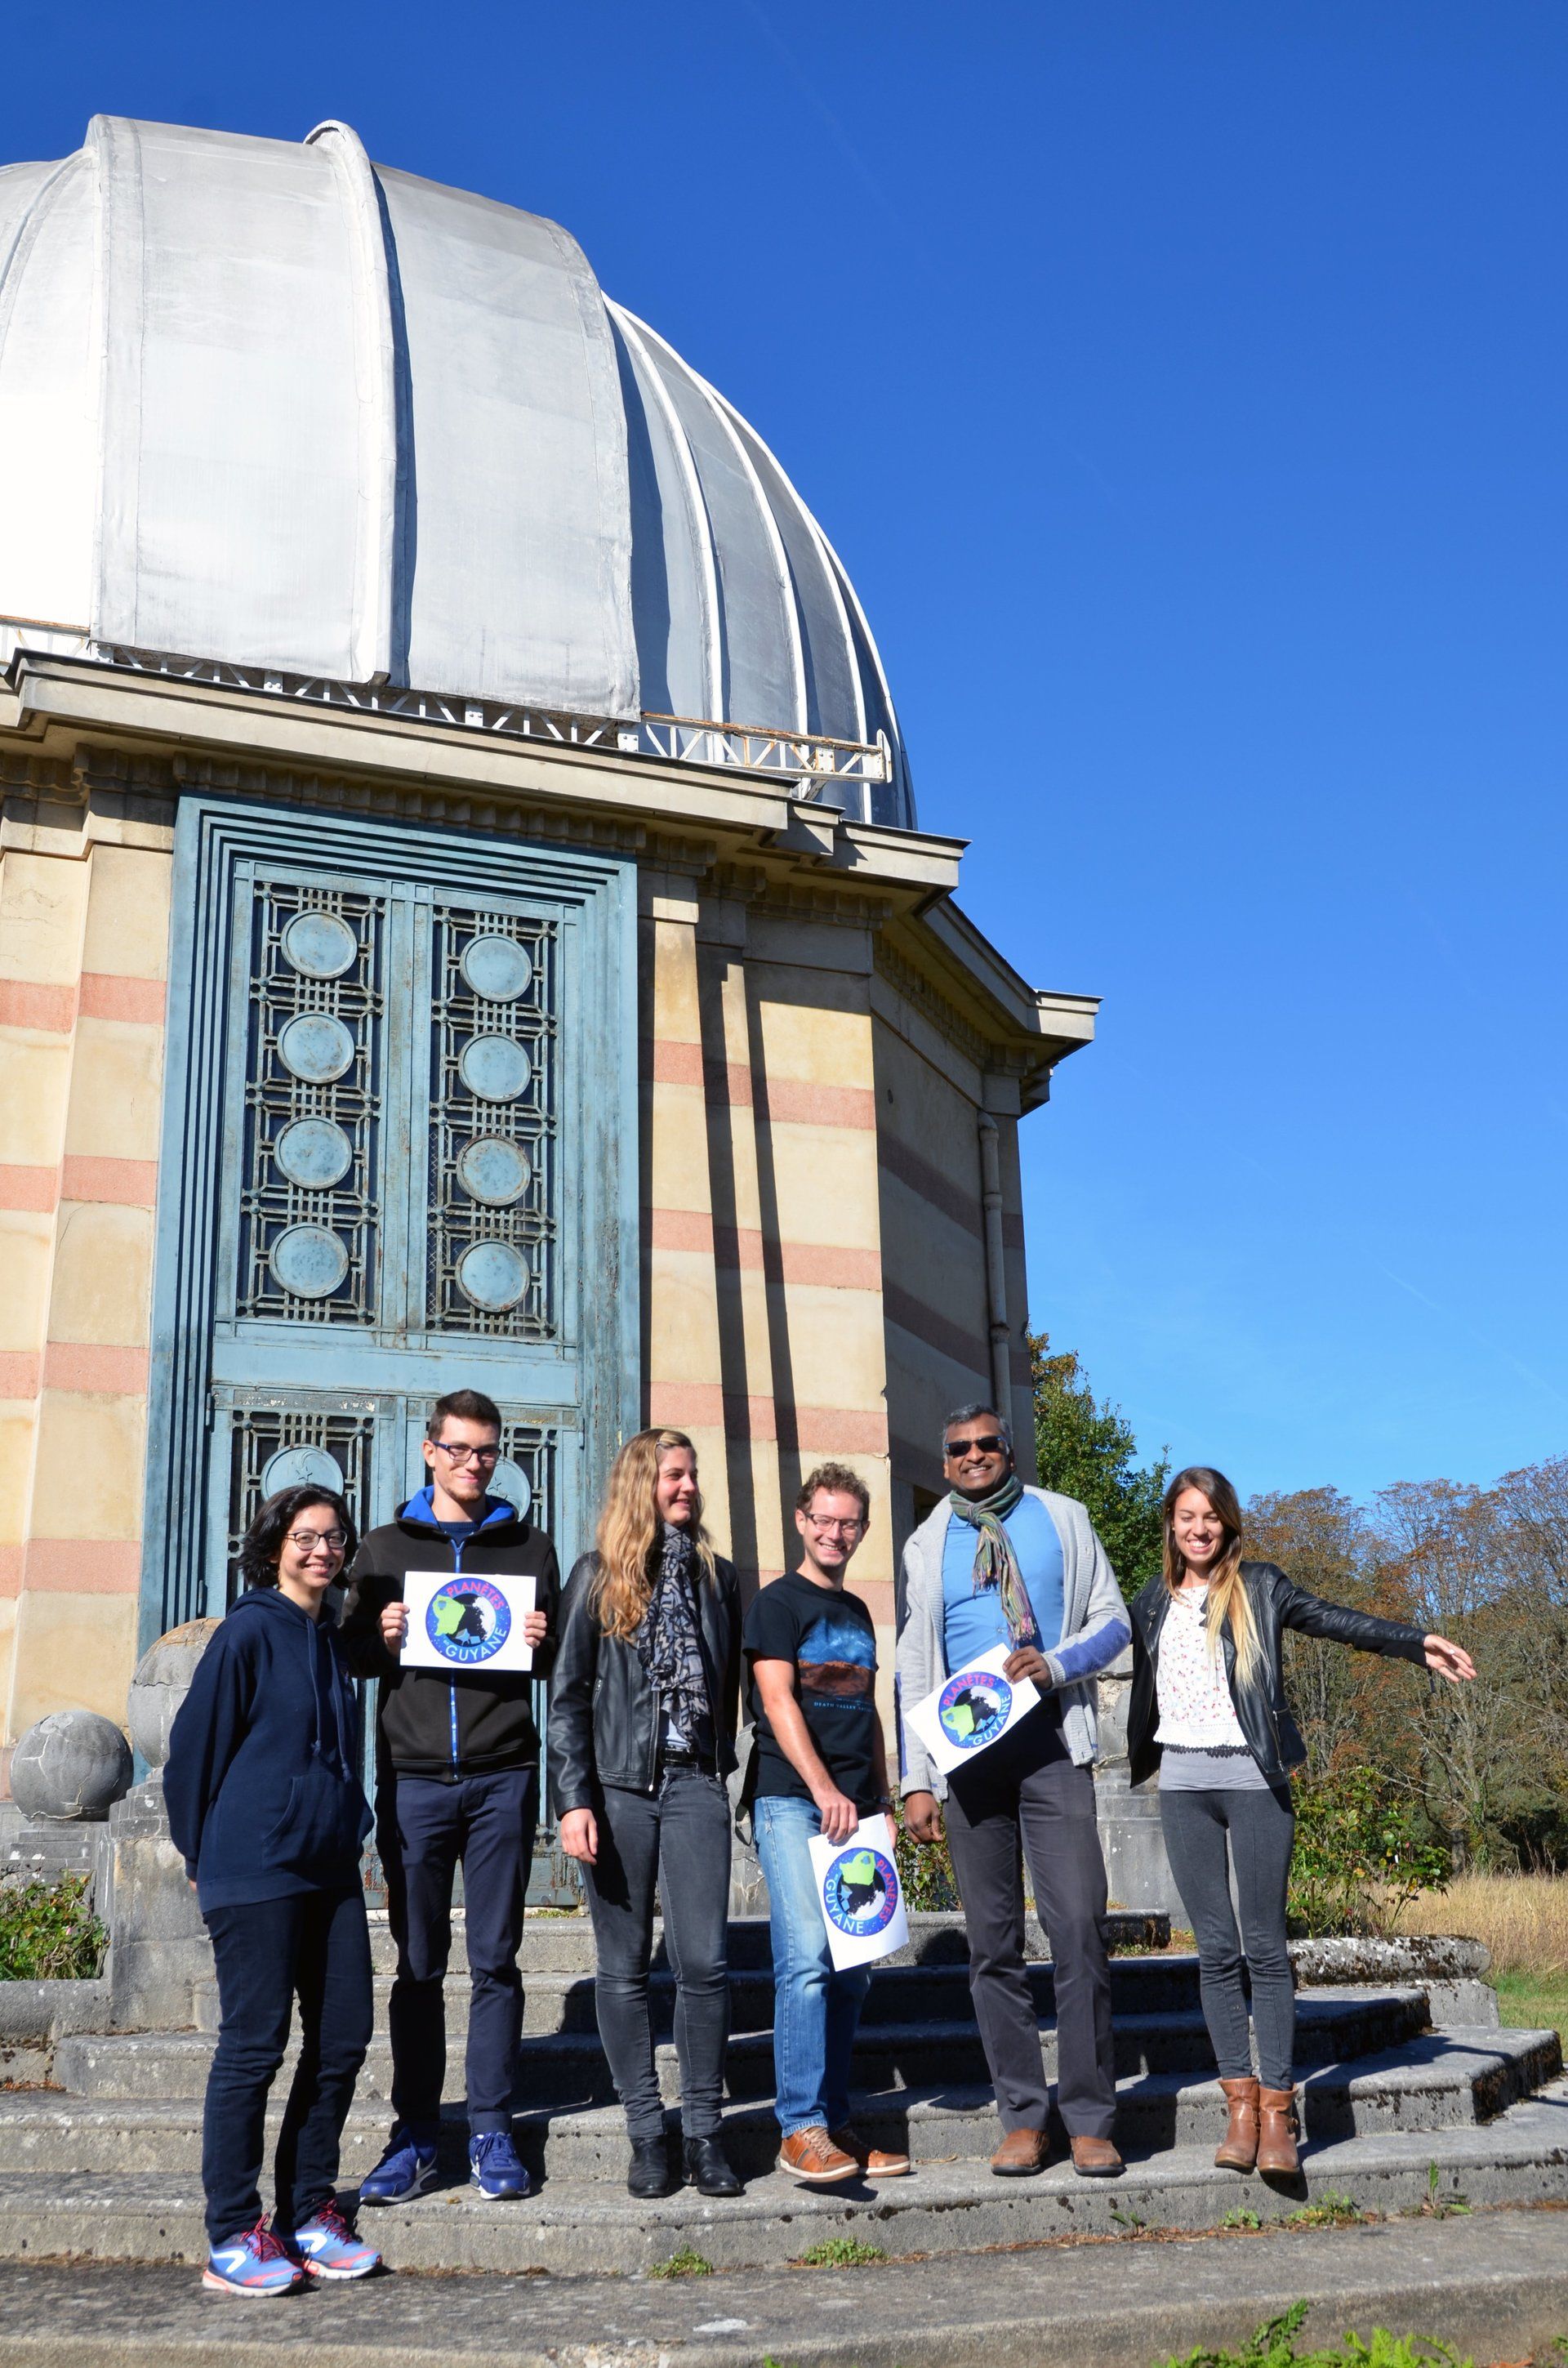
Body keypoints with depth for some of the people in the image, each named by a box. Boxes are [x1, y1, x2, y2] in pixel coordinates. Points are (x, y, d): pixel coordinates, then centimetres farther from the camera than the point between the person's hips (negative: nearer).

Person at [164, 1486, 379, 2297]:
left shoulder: (331, 1639, 13)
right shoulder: (249, 1631, -8)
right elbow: (194, 1747, -5)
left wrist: (347, 1829, 17)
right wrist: (204, 1856, 2)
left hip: (330, 1865, 8)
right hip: (256, 1872, -7)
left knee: (343, 2036, 7)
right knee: (254, 2044, -2)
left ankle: (307, 2213, 19)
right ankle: (232, 2237, 8)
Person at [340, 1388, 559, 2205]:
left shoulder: (529, 1547, 11)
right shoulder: (385, 1548, 11)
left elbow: (561, 1665, 13)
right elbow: (351, 1654, 11)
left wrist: (542, 1643, -8)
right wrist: (381, 1639, -9)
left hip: (502, 1776, 0)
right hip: (413, 1776, 0)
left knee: (495, 1961, 4)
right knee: (417, 1963, 5)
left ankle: (491, 2131, 12)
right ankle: (414, 2134, 14)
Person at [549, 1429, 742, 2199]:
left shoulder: (716, 1576, 12)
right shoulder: (598, 1576, 2)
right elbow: (567, 1697, -1)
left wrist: (721, 1768, 10)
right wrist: (573, 1801, -9)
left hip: (695, 1785, 2)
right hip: (618, 1787, -2)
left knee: (705, 1961, -4)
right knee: (624, 1967, 4)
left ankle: (703, 2132, 7)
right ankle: (645, 2132, 14)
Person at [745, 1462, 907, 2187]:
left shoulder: (857, 1611, 20)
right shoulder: (779, 1602, 0)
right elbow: (777, 1700, -10)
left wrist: (881, 1801, 16)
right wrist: (824, 1789, -19)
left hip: (854, 1804, 7)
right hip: (792, 1800, -7)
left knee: (851, 1970, 6)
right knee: (807, 1958, -16)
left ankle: (834, 2124, 12)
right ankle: (800, 2127, -11)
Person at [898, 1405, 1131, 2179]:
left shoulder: (1062, 1519, 9)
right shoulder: (926, 1546, 12)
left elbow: (1113, 1620, 9)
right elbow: (912, 1669, 12)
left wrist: (1057, 1664, -12)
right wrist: (916, 1781, 4)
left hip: (1052, 1747, -1)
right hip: (968, 1759, 2)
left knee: (1079, 1930, -7)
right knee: (993, 1944, 4)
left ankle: (1089, 2121, 2)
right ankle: (1023, 2120, 12)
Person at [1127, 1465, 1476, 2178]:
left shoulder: (1259, 1588, 4)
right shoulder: (1154, 1603, 14)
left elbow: (1339, 1622, -7)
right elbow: (1139, 1689, 23)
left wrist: (1417, 1644, -20)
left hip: (1252, 1777, -3)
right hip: (1182, 1779, 3)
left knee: (1264, 1946, -4)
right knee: (1215, 1949, 3)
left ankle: (1277, 2106, 1)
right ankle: (1240, 2099, 8)